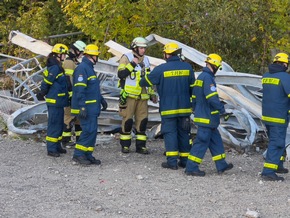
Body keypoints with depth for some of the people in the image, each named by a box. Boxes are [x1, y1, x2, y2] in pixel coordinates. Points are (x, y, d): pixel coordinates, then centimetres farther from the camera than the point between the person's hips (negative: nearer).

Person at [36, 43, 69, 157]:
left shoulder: (57, 67, 13)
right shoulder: (54, 68, -19)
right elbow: (46, 83, -17)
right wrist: (42, 94, -5)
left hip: (59, 102, 10)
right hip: (54, 101, -10)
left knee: (59, 124, 16)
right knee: (54, 125, -6)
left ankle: (57, 146, 26)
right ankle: (51, 149, -1)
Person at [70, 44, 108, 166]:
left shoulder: (89, 68, 18)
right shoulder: (82, 68, -15)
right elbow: (79, 89, -22)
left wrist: (101, 100, 29)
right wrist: (82, 107, -26)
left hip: (92, 107, 10)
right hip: (86, 107, -10)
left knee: (92, 131, 9)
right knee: (89, 130, -13)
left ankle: (88, 155, 14)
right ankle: (78, 155, -8)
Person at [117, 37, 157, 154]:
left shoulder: (146, 60, 15)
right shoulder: (126, 58, -4)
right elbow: (121, 74, -17)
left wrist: (152, 93, 21)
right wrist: (132, 64, -21)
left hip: (142, 97, 5)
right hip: (129, 95, -5)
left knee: (142, 121, 2)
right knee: (127, 120, -2)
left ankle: (141, 146, 8)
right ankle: (125, 145, 8)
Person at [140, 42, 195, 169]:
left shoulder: (161, 69, -10)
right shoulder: (187, 67, 2)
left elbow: (145, 82, 0)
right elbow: (192, 87, 10)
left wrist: (142, 82, 25)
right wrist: (190, 102, 23)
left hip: (168, 109, -4)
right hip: (185, 108, 4)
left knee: (170, 133, 1)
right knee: (184, 133, 12)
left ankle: (172, 161, -4)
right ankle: (185, 160, 15)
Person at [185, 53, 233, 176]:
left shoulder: (200, 77, 14)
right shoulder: (208, 78, -18)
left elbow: (194, 97, 21)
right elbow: (212, 98, -25)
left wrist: (196, 111, 30)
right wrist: (222, 111, -21)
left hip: (201, 115, 10)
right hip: (207, 118, -10)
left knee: (216, 140, 16)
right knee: (202, 142, -5)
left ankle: (221, 166, 21)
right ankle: (191, 168, -2)